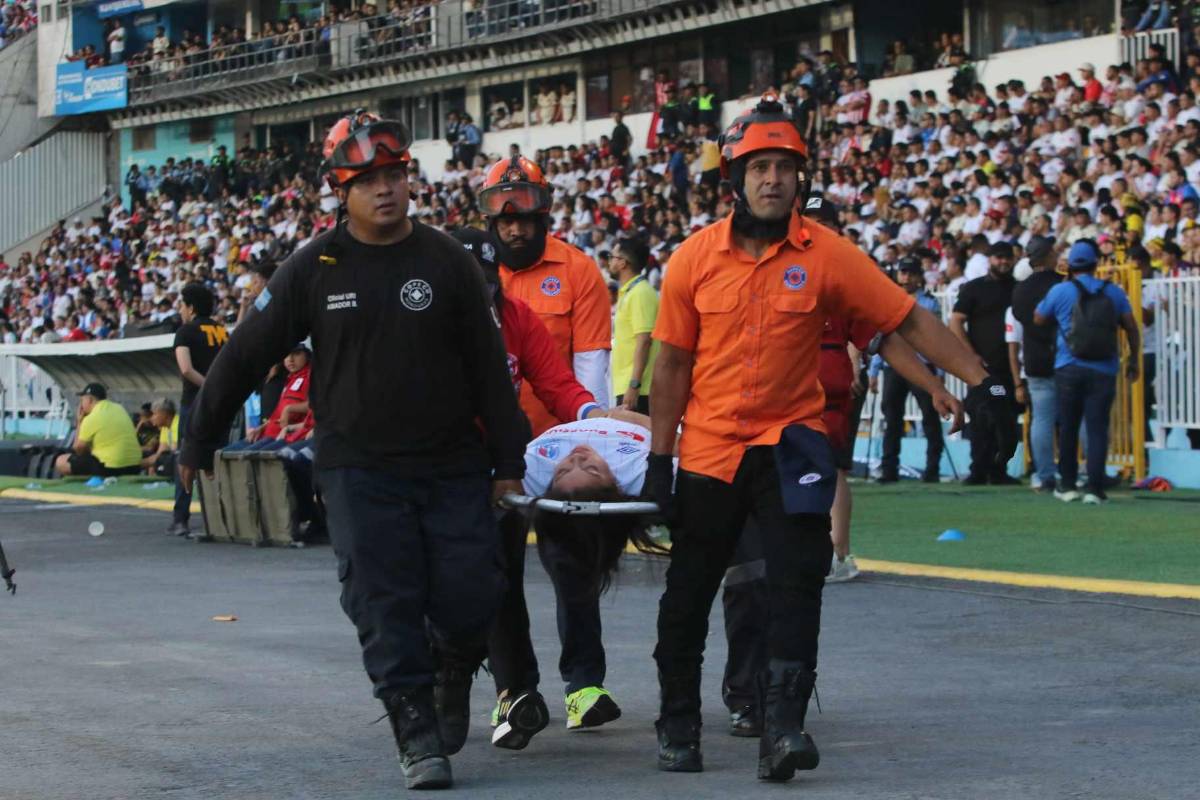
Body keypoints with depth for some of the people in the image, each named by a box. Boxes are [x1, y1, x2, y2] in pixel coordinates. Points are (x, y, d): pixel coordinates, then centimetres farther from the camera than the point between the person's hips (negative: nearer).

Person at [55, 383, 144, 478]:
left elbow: (78, 449, 0)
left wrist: (80, 422, 9)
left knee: (60, 462, 4)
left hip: (109, 469, -7)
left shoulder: (91, 419, -10)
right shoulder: (119, 409, 11)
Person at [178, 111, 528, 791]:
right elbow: (245, 357, 8)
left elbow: (489, 368, 4)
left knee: (470, 599, -5)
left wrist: (509, 463, 2)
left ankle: (452, 672, 27)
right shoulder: (313, 270, 1)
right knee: (386, 606, -6)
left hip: (453, 466, 1)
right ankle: (418, 735, 2)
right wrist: (198, 445, 11)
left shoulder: (448, 262, 2)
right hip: (359, 472, 0)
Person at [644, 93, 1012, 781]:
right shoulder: (696, 258, -4)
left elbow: (910, 320, -6)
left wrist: (979, 381, -15)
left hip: (790, 440, -1)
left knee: (798, 578, -14)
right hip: (709, 448, 1)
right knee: (688, 596, 8)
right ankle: (679, 728, 25)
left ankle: (783, 726, -11)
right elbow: (672, 364, 1)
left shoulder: (826, 255, -7)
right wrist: (660, 458, -1)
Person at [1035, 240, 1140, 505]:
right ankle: (1093, 488, -9)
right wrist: (1133, 359, 15)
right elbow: (1131, 328, 5)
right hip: (1103, 372, 0)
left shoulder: (1060, 291, 0)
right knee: (1097, 428, -1)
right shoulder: (1113, 292, 4)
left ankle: (1068, 485, 17)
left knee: (1068, 428, 12)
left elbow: (1038, 319, 13)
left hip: (1069, 370, 0)